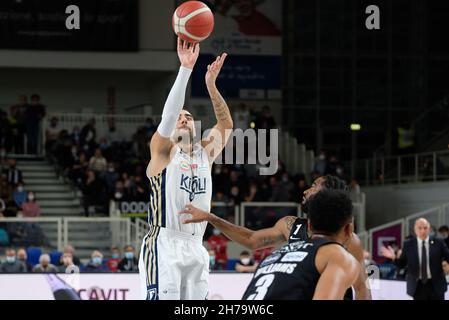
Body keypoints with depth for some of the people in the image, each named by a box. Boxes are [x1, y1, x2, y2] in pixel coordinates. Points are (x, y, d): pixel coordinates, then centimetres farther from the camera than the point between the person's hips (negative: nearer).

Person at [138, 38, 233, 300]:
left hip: (196, 247, 6)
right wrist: (185, 68, -22)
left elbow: (226, 124, 12)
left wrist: (211, 85, -1)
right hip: (164, 244, -6)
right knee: (162, 298, -16)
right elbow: (168, 115, -14)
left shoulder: (206, 153, 17)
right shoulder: (163, 150, 2)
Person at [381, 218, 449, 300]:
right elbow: (402, 264, 5)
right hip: (418, 286, 0)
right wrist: (394, 257, -14)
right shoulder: (408, 245, 2)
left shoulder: (438, 243, 1)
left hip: (436, 285, 0)